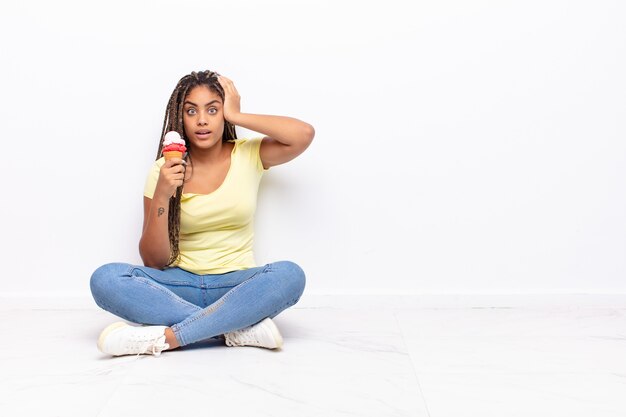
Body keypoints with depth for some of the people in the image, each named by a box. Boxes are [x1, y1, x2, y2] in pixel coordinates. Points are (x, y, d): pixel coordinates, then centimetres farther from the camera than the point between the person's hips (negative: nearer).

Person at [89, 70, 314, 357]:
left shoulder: (248, 156, 2)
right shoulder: (164, 170, 0)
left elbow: (304, 134, -16)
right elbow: (154, 261, -4)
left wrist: (236, 116, -8)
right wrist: (161, 196, -19)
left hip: (236, 285, 0)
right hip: (181, 285, 1)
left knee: (290, 275, -32)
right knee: (105, 279, -26)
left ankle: (162, 338, -30)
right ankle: (241, 328, -28)